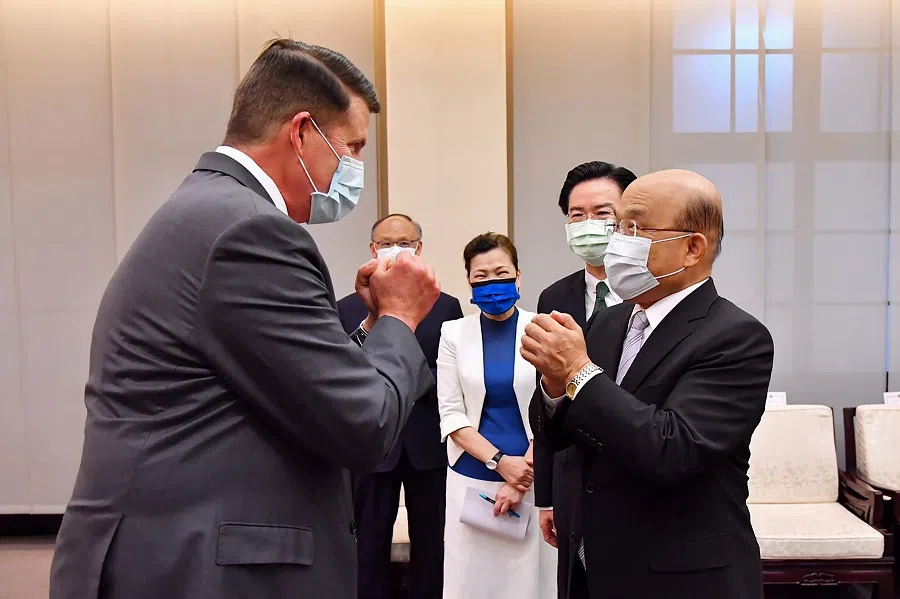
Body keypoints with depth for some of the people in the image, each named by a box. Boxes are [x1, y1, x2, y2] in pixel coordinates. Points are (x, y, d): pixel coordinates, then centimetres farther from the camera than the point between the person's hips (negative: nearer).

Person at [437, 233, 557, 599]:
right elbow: (451, 414, -1)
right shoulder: (454, 333, 1)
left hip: (533, 479, -1)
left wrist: (521, 481, -9)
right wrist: (500, 462, -11)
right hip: (471, 479, 1)